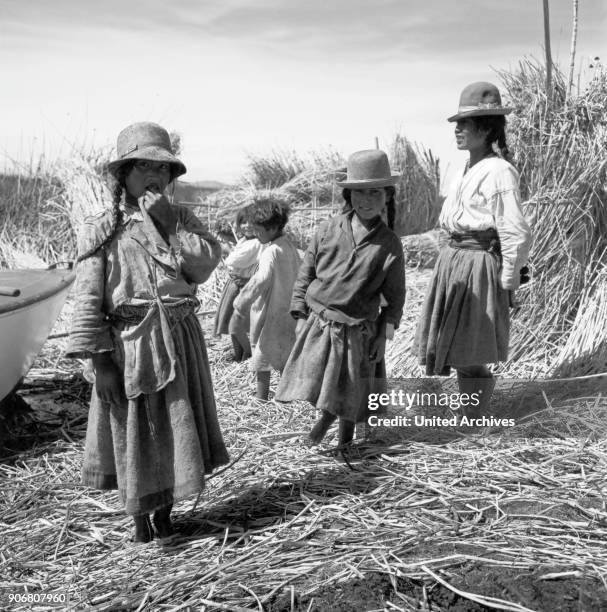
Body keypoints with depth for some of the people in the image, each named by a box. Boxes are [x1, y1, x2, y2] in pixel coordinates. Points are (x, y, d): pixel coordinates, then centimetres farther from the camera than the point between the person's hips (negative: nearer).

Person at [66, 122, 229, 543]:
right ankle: (140, 516, 30)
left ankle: (165, 510, 33)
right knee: (133, 434, 8)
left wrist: (167, 222, -15)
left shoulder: (180, 219, 6)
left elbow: (206, 263, -10)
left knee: (175, 428, 12)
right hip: (129, 345, -3)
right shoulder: (100, 230, -5)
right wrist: (100, 361, -13)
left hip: (180, 342, 3)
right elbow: (89, 301, -8)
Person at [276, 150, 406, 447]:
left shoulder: (389, 244, -5)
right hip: (317, 322, 1)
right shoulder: (328, 230, -2)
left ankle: (345, 440, 35)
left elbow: (395, 295, 1)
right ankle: (326, 414, 28)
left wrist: (383, 334, -3)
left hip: (356, 330, -1)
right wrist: (301, 316, 1)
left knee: (351, 392, 11)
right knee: (314, 378, -2)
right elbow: (305, 274, 4)